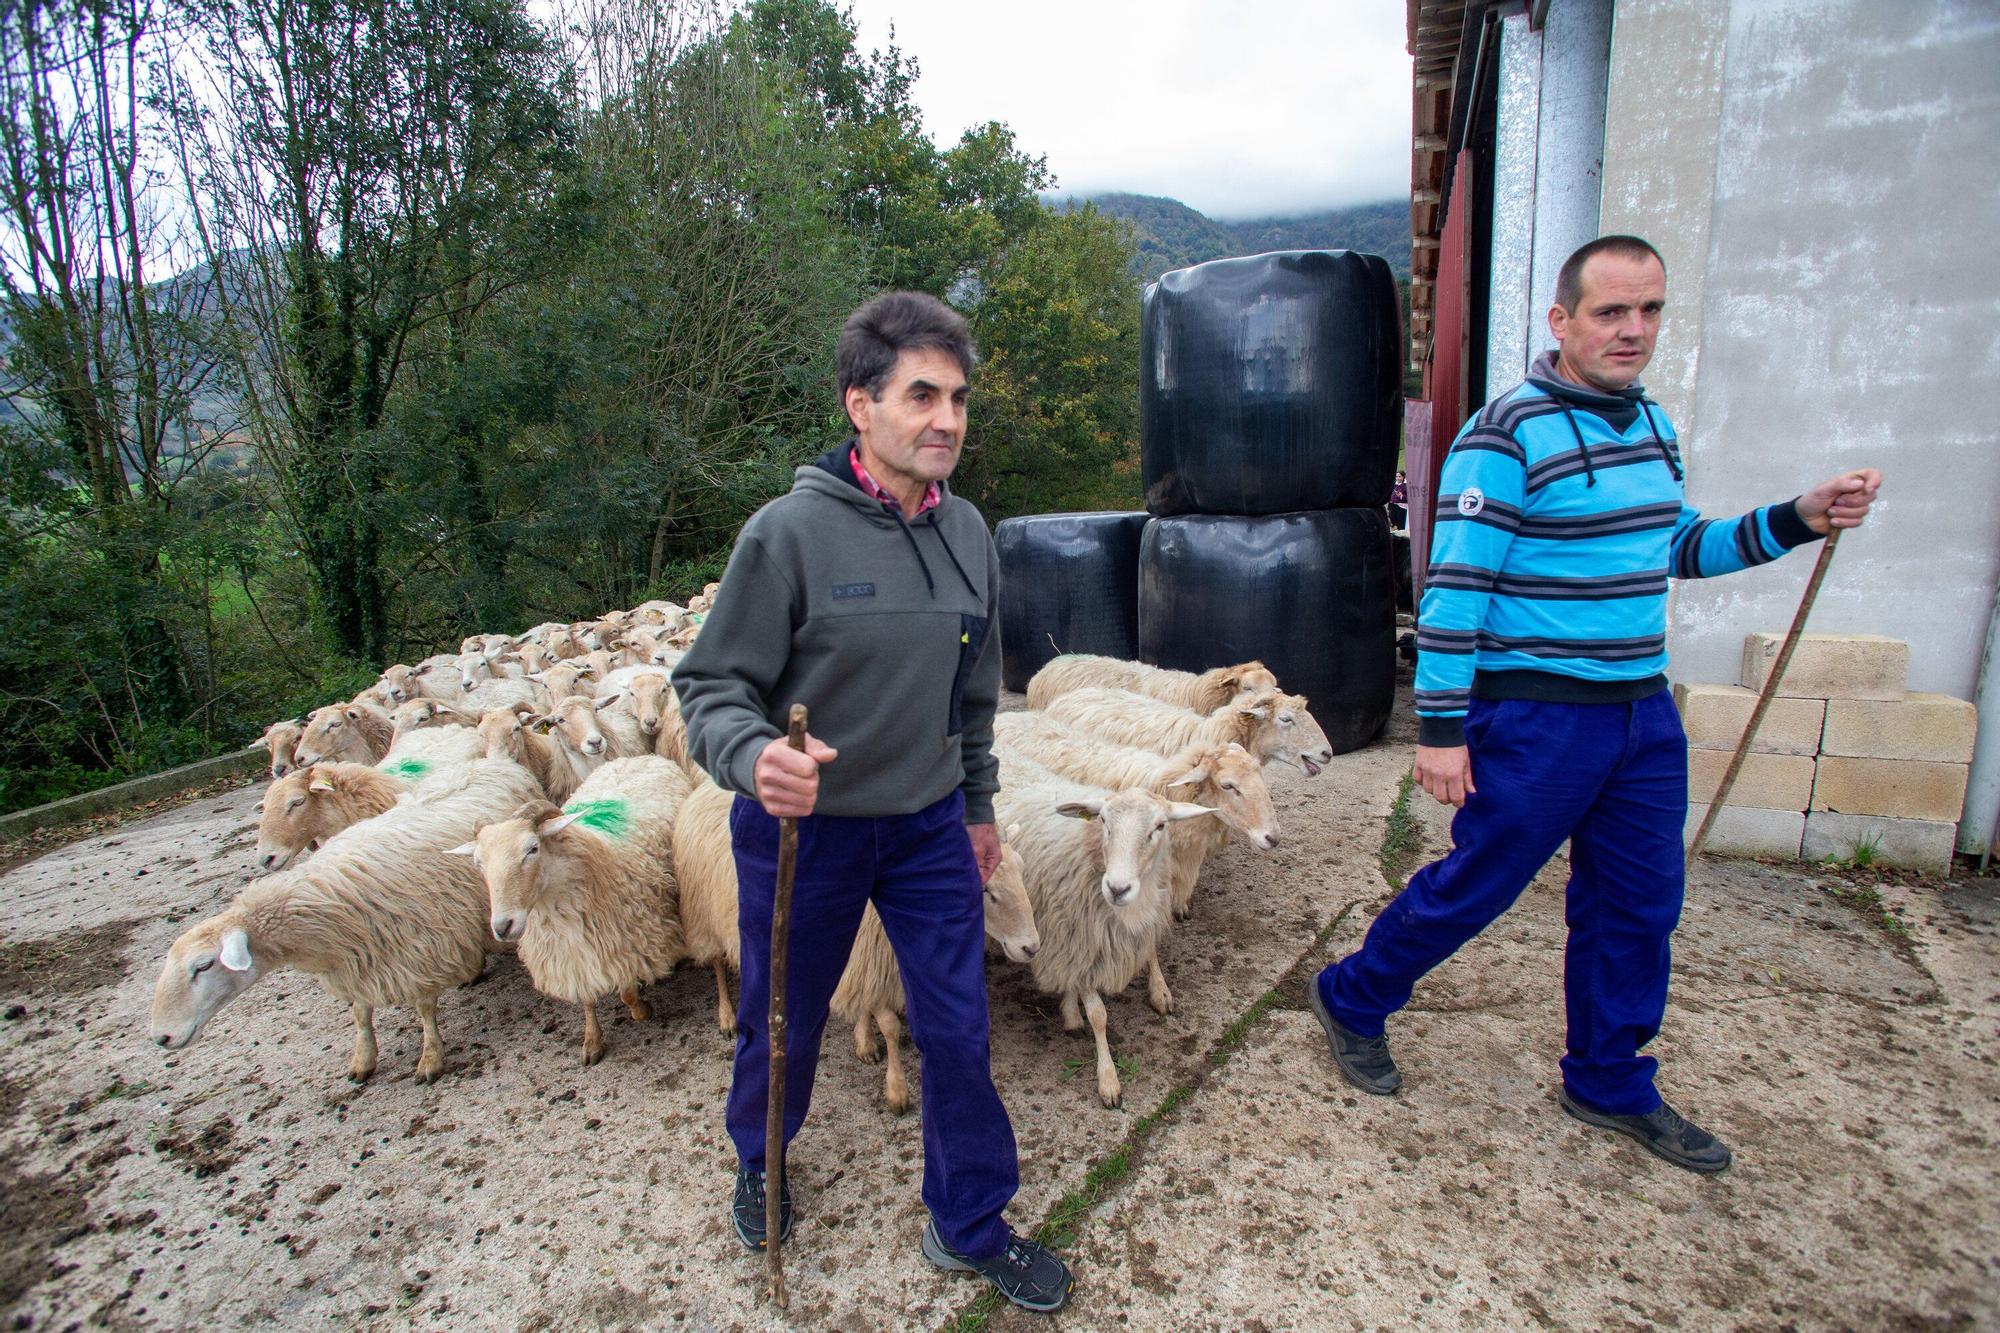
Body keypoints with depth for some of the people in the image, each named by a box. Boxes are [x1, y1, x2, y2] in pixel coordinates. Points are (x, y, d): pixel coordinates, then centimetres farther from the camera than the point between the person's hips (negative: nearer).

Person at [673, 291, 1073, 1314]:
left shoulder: (967, 534, -2)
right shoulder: (790, 531, -19)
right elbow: (711, 686, -14)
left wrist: (979, 805, 15)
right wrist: (755, 757, -35)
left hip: (930, 828, 4)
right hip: (803, 829, -3)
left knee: (959, 1033, 10)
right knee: (783, 1025, 19)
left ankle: (971, 1224, 36)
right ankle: (760, 1166, 53)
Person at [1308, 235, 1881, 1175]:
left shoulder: (1651, 424, 12)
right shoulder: (1508, 434, -14)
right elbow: (1453, 587, -18)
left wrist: (1798, 520, 9)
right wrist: (1441, 727, -20)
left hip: (1643, 710, 8)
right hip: (1536, 715, -8)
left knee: (1638, 908, 15)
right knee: (1473, 888, 4)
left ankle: (1610, 1086, 34)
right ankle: (1351, 1002, 27)